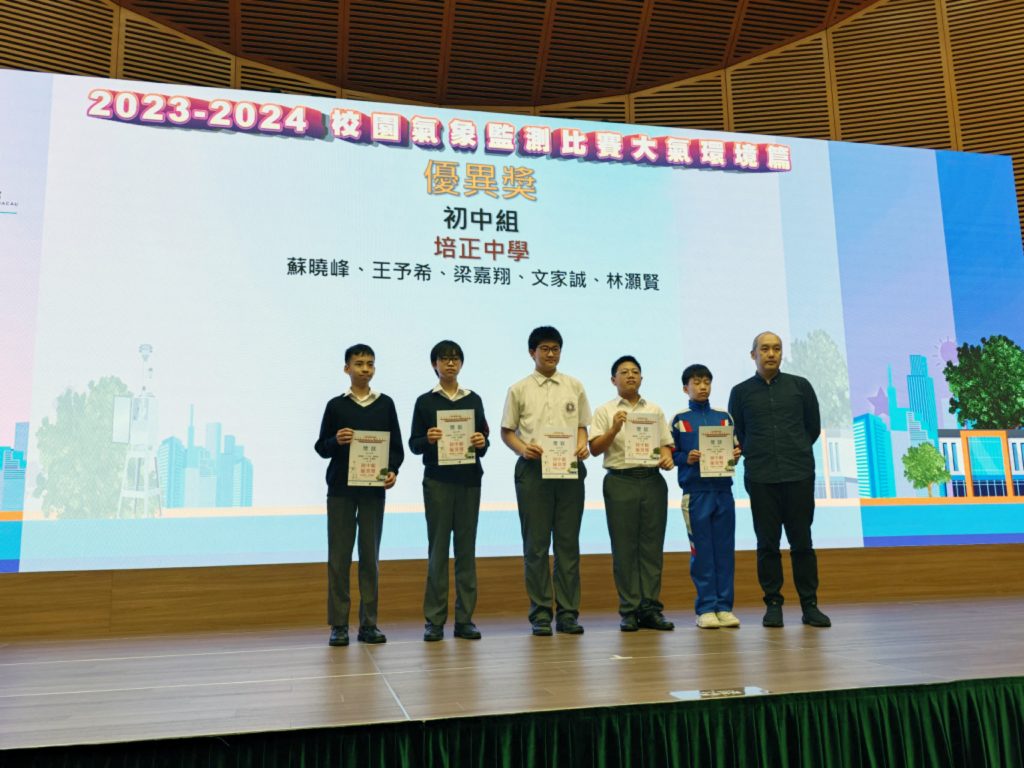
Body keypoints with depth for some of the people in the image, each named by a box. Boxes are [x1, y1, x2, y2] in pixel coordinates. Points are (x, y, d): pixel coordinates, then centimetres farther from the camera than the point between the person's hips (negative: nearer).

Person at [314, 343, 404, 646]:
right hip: (340, 488, -1)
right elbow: (321, 447, 5)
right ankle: (338, 624, 9)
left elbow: (396, 446, 7)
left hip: (374, 488, 1)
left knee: (370, 556, 5)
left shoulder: (385, 404, 7)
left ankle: (369, 624, 12)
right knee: (339, 556, 2)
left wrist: (392, 471, -10)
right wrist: (336, 441, -15)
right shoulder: (335, 405, 4)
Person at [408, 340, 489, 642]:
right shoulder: (425, 401, 5)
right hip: (438, 480, -2)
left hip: (469, 478, 2)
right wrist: (428, 439, -17)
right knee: (438, 547, -1)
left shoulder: (473, 399, 11)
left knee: (466, 546, 3)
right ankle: (434, 619, 5)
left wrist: (481, 443, -10)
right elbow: (413, 444, 3)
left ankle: (464, 618, 9)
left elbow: (484, 441, 12)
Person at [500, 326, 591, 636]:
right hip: (533, 469, -2)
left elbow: (582, 425, 16)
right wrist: (523, 448, -12)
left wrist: (582, 445, -5)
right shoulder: (519, 389, 5)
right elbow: (506, 431, 7)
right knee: (536, 544, 1)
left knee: (568, 542, 5)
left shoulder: (574, 386, 12)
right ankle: (541, 613, 9)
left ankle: (568, 612, 12)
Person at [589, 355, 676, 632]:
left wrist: (667, 457, -3)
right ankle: (629, 610, 4)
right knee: (624, 547, -1)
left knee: (652, 546, 2)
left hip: (653, 480, 3)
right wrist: (614, 429, -16)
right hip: (620, 481, -3)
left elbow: (666, 444, 18)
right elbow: (595, 449, -2)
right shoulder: (605, 412, 7)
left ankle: (650, 608, 7)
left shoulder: (655, 411, 17)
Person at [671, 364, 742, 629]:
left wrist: (735, 456, -7)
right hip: (696, 492, -3)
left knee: (725, 550, 4)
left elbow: (735, 449, 15)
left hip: (723, 490, 3)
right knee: (701, 552, 0)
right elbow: (672, 454, 5)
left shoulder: (724, 417, 13)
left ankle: (724, 606, 11)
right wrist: (687, 458, -14)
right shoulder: (679, 419, 5)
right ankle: (706, 608, 7)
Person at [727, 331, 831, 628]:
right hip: (760, 479, 0)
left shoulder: (800, 386, 8)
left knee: (802, 541, 3)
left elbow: (814, 427, 14)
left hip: (799, 475, 0)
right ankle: (773, 604, 11)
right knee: (767, 543, 3)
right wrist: (757, 457, 7)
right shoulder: (741, 392, 7)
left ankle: (809, 605, 11)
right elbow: (736, 435, 11)